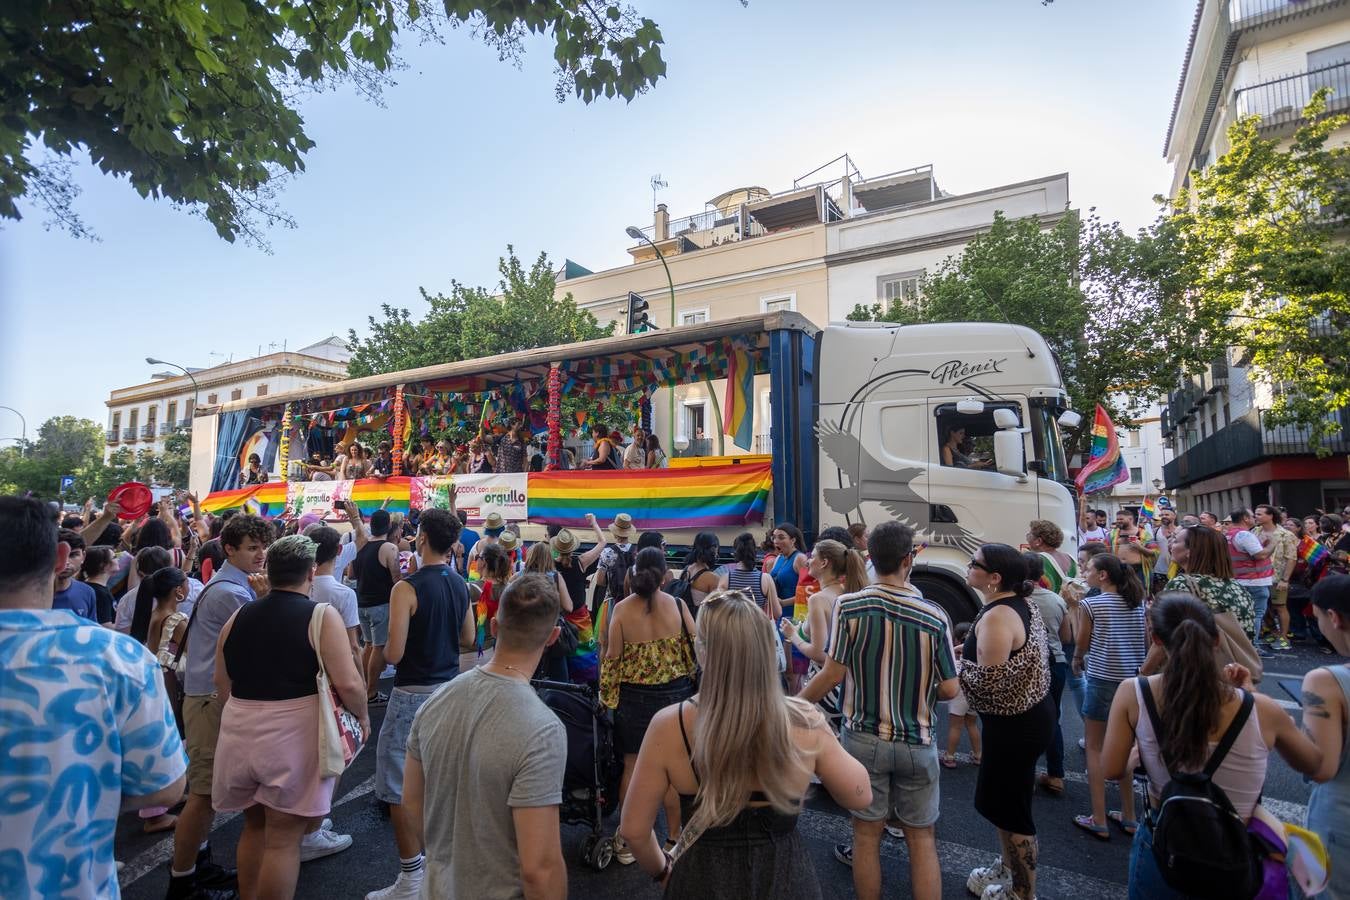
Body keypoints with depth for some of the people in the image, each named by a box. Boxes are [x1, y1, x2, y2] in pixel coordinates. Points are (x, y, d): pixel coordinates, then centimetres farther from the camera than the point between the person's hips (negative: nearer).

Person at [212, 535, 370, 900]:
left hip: (240, 732, 6)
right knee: (283, 839, 6)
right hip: (293, 735, -6)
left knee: (255, 825, 25)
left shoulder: (239, 616, 5)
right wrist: (362, 718, 0)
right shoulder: (322, 616, -13)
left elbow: (222, 683, 12)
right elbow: (348, 684, -18)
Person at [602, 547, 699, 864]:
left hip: (633, 696, 0)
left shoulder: (621, 609, -10)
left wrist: (607, 697, 5)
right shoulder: (677, 606, -9)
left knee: (632, 765, 13)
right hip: (675, 693, 0)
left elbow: (612, 657, -6)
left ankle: (628, 840, 24)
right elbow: (697, 648, -1)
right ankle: (675, 836, 27)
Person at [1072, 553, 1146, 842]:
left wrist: (1077, 663, 15)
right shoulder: (1138, 604, 2)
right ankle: (1129, 818, 26)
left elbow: (1081, 646, -5)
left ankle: (1099, 821, 11)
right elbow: (1148, 644, 7)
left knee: (1094, 748, 7)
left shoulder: (1091, 605, -13)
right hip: (1133, 679, 5)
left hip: (1102, 680, -5)